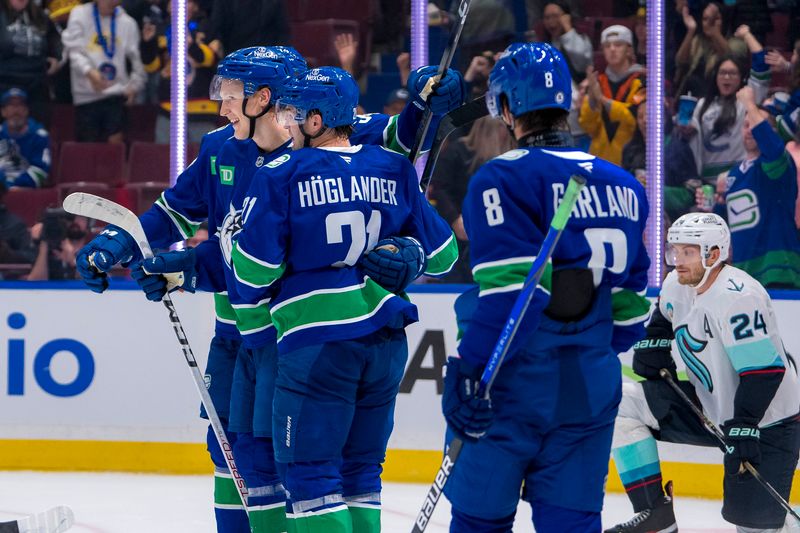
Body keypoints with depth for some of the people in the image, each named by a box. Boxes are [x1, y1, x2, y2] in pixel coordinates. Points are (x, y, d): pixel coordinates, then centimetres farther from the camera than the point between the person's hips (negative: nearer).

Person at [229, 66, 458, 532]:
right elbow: (440, 254, 13)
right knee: (360, 472, 14)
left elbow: (254, 266, -5)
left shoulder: (281, 175, -6)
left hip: (317, 344, -5)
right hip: (386, 339, 5)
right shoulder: (394, 170, 7)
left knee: (309, 472, -1)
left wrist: (255, 329, 11)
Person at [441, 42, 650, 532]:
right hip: (590, 391, 6)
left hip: (516, 383, -6)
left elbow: (510, 291, -20)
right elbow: (631, 303, 15)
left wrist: (469, 370, -18)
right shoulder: (622, 187, 11)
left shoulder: (505, 179, -11)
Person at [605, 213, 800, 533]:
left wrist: (742, 429, -31)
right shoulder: (677, 285, 0)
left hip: (766, 423, -8)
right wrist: (653, 345, 7)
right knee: (623, 404, -3)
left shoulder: (738, 296, -26)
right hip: (710, 407, 8)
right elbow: (664, 315, 26)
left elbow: (764, 372, -28)